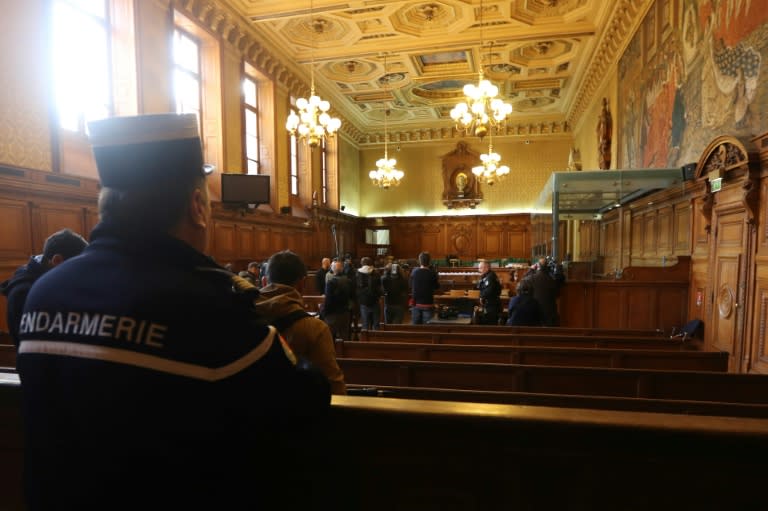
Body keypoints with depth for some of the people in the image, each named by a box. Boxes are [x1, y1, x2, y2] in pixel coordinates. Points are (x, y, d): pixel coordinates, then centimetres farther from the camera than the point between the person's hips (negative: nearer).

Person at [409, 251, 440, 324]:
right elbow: (437, 287, 1)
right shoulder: (432, 273, -13)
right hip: (428, 304, -3)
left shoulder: (414, 272, -5)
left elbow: (410, 285, 8)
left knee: (415, 325, 12)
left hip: (416, 303, 3)